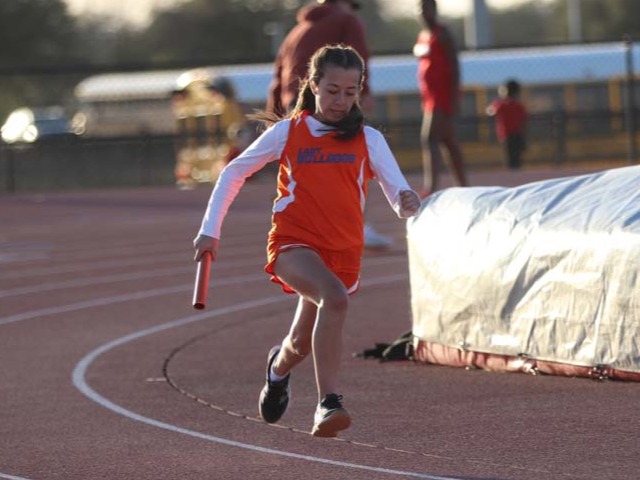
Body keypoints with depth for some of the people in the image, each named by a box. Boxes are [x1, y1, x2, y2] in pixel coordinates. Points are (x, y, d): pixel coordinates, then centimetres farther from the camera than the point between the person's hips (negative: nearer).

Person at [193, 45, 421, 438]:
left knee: (304, 343, 9)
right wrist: (211, 229, 7)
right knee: (335, 298, -33)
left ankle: (280, 366, 48)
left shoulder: (368, 139, 4)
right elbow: (234, 173, 12)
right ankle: (328, 403, -37)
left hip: (343, 252, 3)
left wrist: (407, 202, -30)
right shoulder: (288, 132, 2)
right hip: (293, 243, -3)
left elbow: (398, 194, -6)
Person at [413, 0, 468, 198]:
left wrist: (454, 98, -20)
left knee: (429, 139, -19)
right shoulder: (422, 35, 14)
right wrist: (424, 98, 20)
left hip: (442, 96, -9)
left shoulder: (442, 35, -11)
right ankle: (463, 187, 20)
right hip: (429, 97, 9)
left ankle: (430, 188, -25)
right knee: (450, 142, 13)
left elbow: (454, 67, -15)